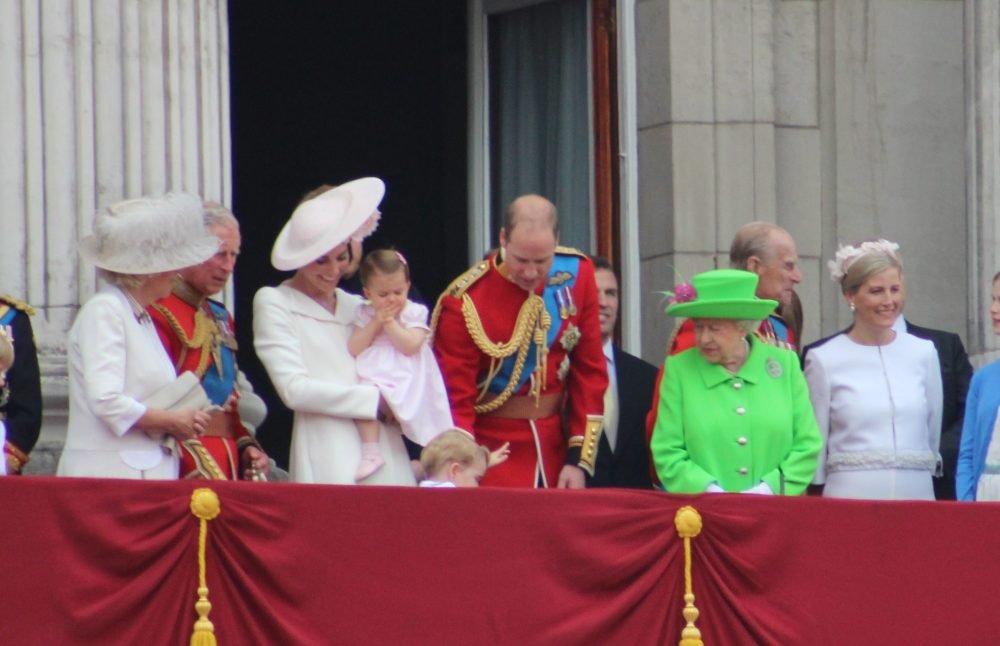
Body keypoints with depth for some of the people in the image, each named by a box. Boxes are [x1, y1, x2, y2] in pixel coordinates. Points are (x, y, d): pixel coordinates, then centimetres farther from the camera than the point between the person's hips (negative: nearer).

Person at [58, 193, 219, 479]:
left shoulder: (143, 317, 19)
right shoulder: (103, 311, -9)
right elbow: (106, 402, -19)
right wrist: (172, 421, -9)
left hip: (149, 470, 8)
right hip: (108, 471, -8)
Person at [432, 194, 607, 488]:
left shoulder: (577, 273, -4)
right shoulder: (464, 303, -16)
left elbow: (590, 370, 2)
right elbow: (455, 401, -12)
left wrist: (580, 460, -1)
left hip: (555, 450, 4)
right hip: (490, 455, -4)